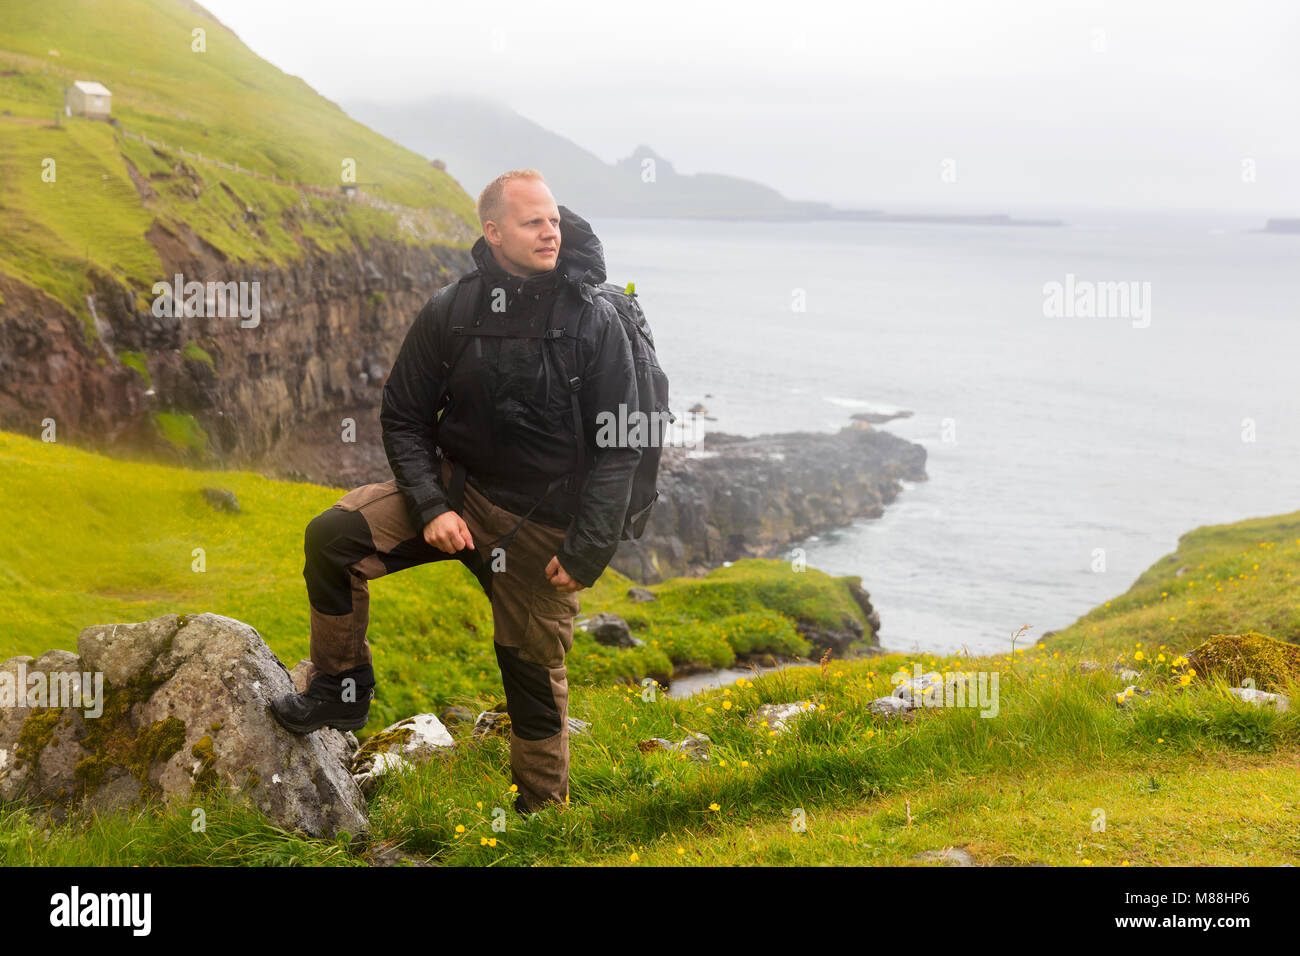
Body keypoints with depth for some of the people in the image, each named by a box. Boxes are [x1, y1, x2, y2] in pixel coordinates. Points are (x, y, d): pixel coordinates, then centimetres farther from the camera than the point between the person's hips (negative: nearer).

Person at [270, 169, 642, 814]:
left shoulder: (595, 321, -11)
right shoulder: (452, 311, -6)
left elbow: (619, 447, -9)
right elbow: (403, 417, 2)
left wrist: (584, 551, -14)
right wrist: (431, 507, -12)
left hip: (543, 526, -2)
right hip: (456, 489, 2)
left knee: (535, 676, 7)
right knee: (332, 535, -17)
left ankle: (543, 813, 28)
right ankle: (341, 690, 2)